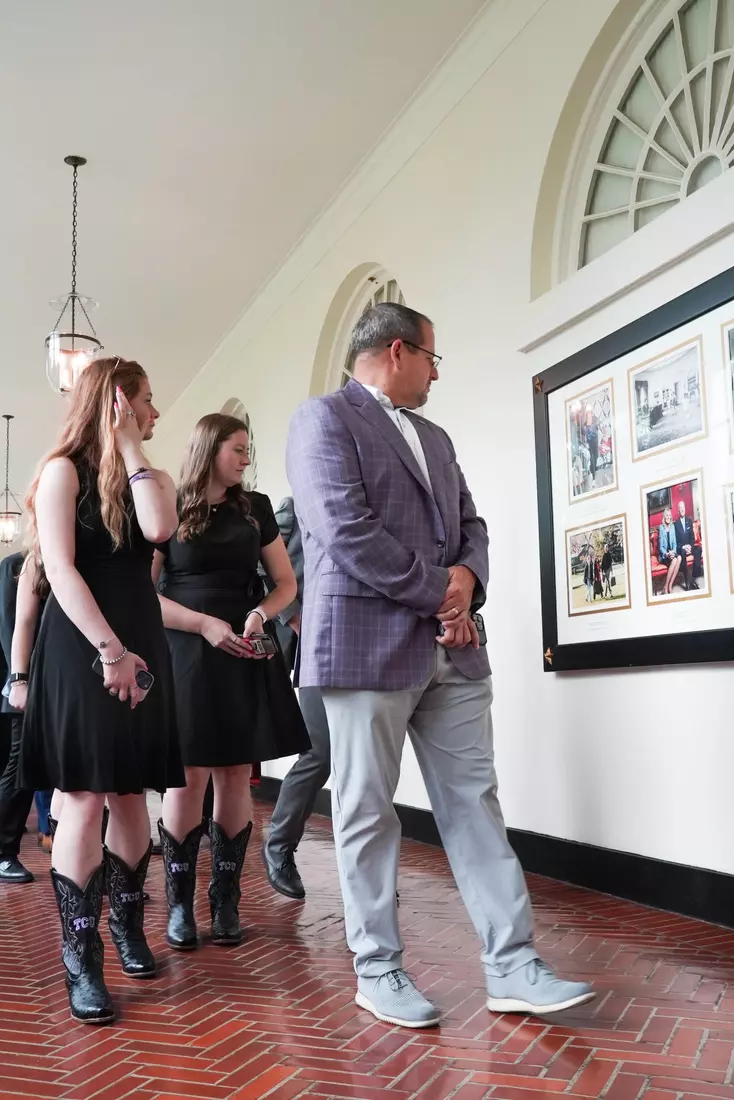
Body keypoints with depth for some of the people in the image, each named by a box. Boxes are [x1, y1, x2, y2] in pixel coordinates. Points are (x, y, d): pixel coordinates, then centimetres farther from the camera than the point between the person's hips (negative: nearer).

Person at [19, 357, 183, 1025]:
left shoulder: (150, 478, 13)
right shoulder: (64, 470, -3)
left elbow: (158, 528, -10)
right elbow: (60, 569, -12)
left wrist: (132, 451, -4)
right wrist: (109, 651, -19)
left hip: (140, 648, 5)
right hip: (80, 650, -5)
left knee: (130, 796, 10)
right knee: (85, 801, -5)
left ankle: (128, 927, 26)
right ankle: (81, 962, 2)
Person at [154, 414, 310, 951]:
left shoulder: (255, 508, 12)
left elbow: (286, 582, 14)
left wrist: (260, 614, -7)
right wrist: (205, 624, -14)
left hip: (246, 656, 3)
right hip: (187, 655, -3)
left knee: (236, 776, 3)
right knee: (190, 776, -5)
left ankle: (226, 901, 12)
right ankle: (180, 903, 8)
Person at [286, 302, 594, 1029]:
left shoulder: (435, 439, 22)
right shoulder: (324, 418, -4)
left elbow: (469, 523, 19)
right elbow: (347, 532, -15)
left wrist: (467, 578, -4)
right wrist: (438, 593, -10)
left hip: (451, 648, 8)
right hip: (368, 644, -7)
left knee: (475, 803, 6)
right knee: (367, 812, 2)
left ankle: (512, 968, 12)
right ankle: (377, 969, 16)